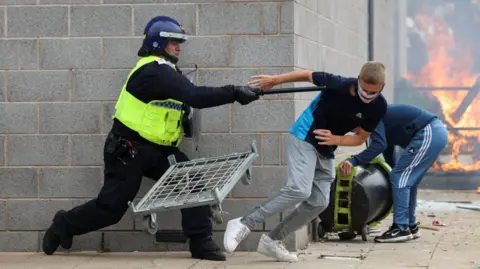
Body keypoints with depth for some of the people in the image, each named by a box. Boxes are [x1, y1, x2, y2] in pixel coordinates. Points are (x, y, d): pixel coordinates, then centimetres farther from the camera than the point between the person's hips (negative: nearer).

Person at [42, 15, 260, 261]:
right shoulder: (153, 71, -23)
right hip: (127, 150, -9)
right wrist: (235, 93, -35)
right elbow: (195, 97, -33)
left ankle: (201, 242, -7)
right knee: (111, 208, 0)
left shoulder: (165, 70, 10)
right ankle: (65, 224, 25)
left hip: (159, 150, 9)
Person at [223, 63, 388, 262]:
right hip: (304, 138, -6)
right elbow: (307, 75, -9)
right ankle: (244, 225, -22)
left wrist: (336, 139, -19)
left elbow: (360, 138, -1)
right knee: (300, 190, -24)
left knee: (319, 202, 2)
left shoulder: (378, 107, -11)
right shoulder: (340, 84, -25)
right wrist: (275, 80, 1)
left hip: (326, 151, 7)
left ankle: (273, 241, 11)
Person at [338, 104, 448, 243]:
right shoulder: (380, 120, 24)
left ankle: (401, 229, -9)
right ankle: (410, 226, 22)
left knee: (399, 177, -8)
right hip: (437, 132, 10)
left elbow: (379, 145, -21)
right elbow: (388, 149, 32)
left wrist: (353, 161, -27)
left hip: (429, 133, -10)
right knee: (408, 180, 17)